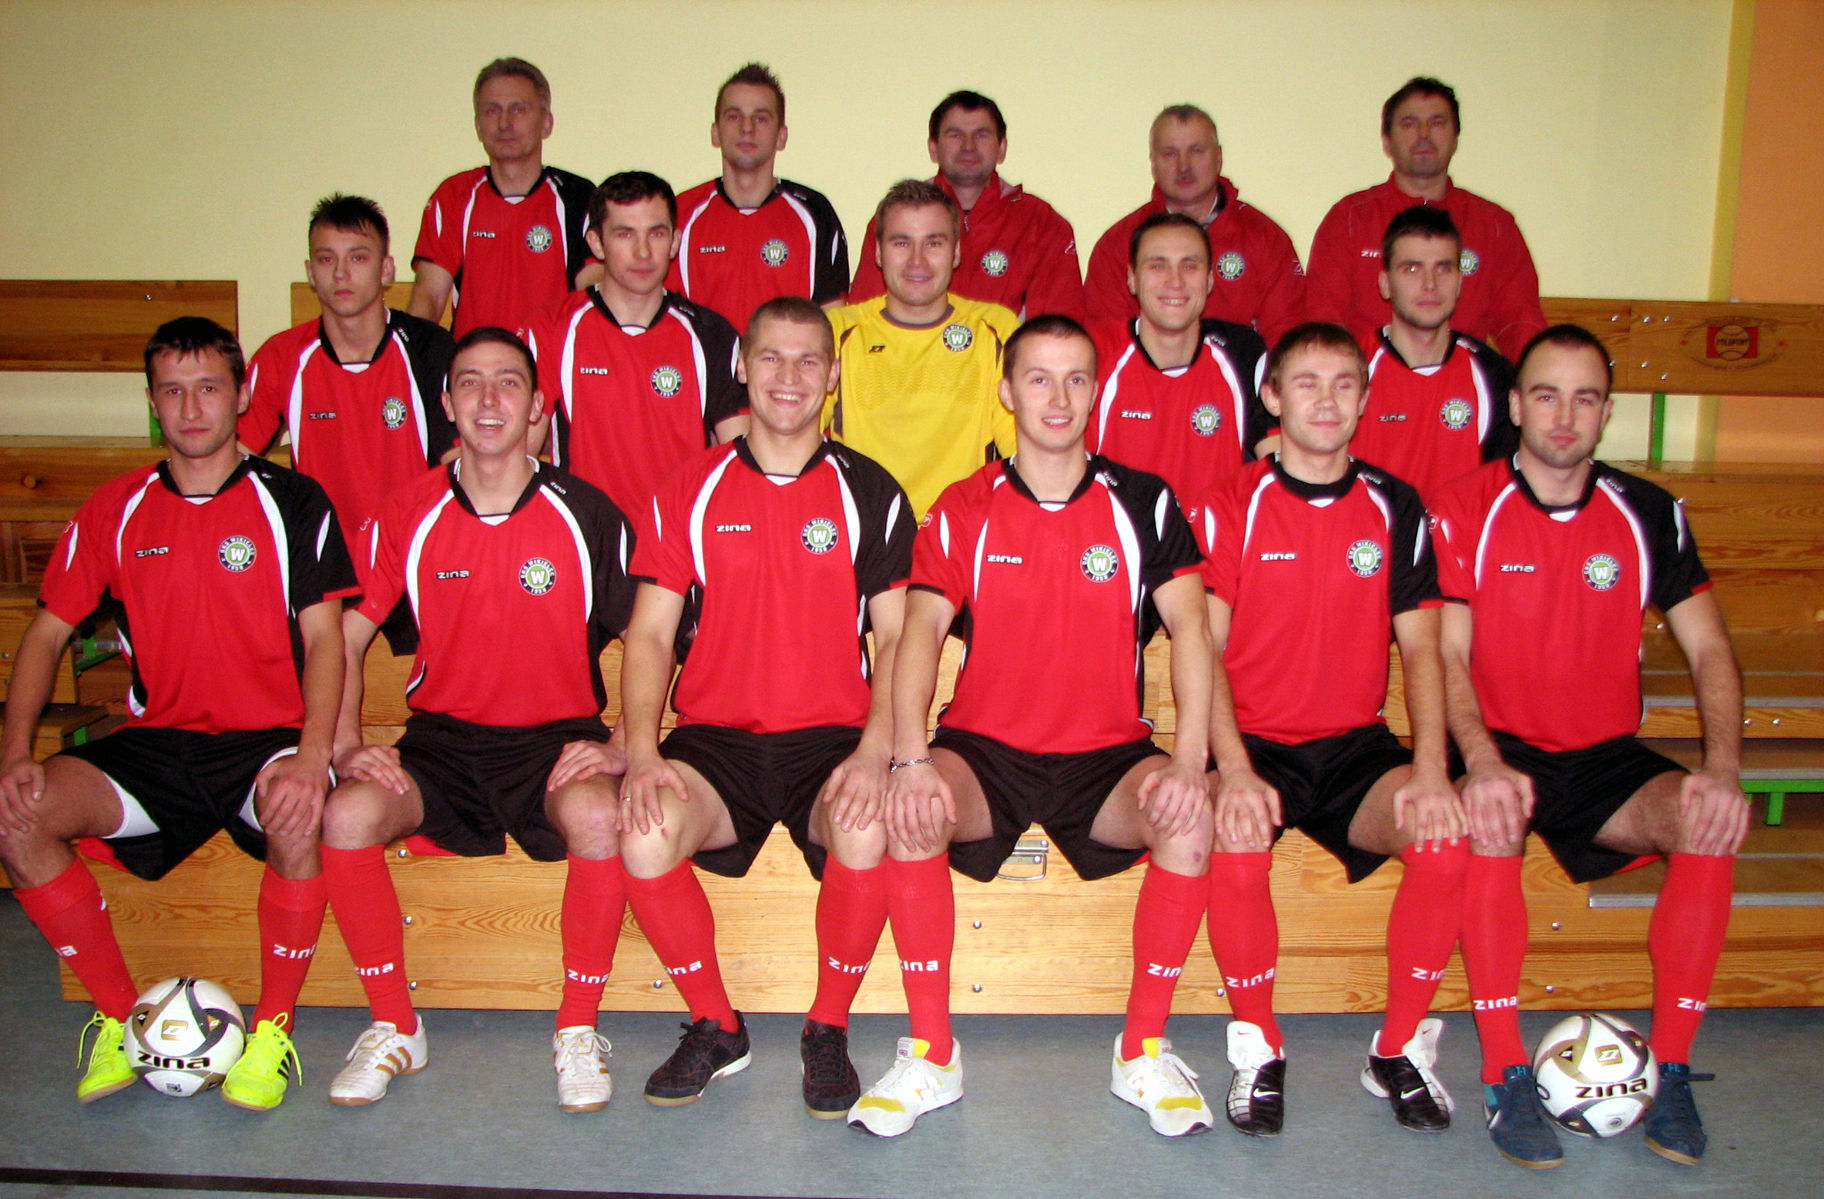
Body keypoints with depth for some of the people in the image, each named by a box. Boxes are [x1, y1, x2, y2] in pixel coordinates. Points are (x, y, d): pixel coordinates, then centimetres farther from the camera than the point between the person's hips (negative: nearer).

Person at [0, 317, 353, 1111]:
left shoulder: (291, 501, 0)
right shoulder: (114, 510, 9)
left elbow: (322, 636, -6)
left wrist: (313, 756, -23)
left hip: (266, 738, -3)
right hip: (156, 742, 4)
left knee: (300, 816, -36)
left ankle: (273, 1030, -13)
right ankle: (120, 1017, -2)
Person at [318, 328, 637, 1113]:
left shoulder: (585, 515, -3)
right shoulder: (408, 516, 3)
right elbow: (346, 638, 10)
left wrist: (626, 748, -14)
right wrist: (345, 748, -4)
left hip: (556, 739, -2)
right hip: (442, 739, 3)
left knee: (599, 816, -35)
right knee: (347, 815, -26)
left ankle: (578, 1031, -11)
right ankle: (394, 1027, -3)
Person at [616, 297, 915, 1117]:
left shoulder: (870, 495, 7)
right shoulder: (690, 494, 9)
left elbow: (895, 637, 2)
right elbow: (651, 632, 5)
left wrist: (875, 751, -16)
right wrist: (642, 751, -12)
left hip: (833, 739, -1)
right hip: (716, 738, 1)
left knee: (867, 832, -34)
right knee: (644, 834, -29)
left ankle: (829, 1030, -5)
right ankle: (715, 1027, -1)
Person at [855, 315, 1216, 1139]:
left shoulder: (1144, 502, 5)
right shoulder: (964, 509, 4)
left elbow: (1188, 624, -6)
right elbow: (922, 628, -9)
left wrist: (1189, 758, -23)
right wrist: (911, 756, -27)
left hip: (1107, 756, 1)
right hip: (985, 750, 0)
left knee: (1192, 815, -29)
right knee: (908, 811, -31)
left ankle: (1143, 1050, -10)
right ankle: (931, 1054, -13)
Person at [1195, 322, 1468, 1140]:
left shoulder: (1394, 507, 7)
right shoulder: (1232, 508, -1)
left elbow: (1420, 649, 4)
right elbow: (1205, 648, -7)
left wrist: (1430, 768, -13)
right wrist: (1233, 769, -22)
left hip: (1356, 744, 3)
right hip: (1255, 740, -2)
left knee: (1446, 838, -26)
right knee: (1235, 845, -33)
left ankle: (1399, 1049, -2)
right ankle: (1259, 1049, -7)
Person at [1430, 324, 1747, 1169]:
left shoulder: (1647, 514, 5)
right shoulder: (1464, 512, -3)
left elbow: (1708, 649, 3)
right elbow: (1448, 655, -9)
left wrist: (1723, 766, -14)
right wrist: (1482, 762, -27)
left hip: (1606, 757, 3)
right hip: (1502, 748, -3)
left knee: (1714, 824, -25)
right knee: (1489, 821, -35)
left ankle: (1670, 1071, -12)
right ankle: (1505, 1076, -23)